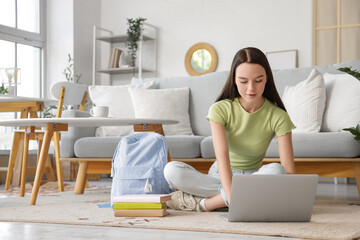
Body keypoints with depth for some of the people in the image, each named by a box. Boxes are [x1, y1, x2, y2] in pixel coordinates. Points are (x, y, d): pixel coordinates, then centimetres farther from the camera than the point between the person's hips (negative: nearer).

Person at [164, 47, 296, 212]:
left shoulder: (277, 116, -10)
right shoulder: (221, 110, -12)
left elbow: (288, 169, -17)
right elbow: (222, 157, -25)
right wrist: (232, 197, -41)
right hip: (220, 177, 0)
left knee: (276, 171, -35)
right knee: (171, 170, -26)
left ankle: (202, 203, -23)